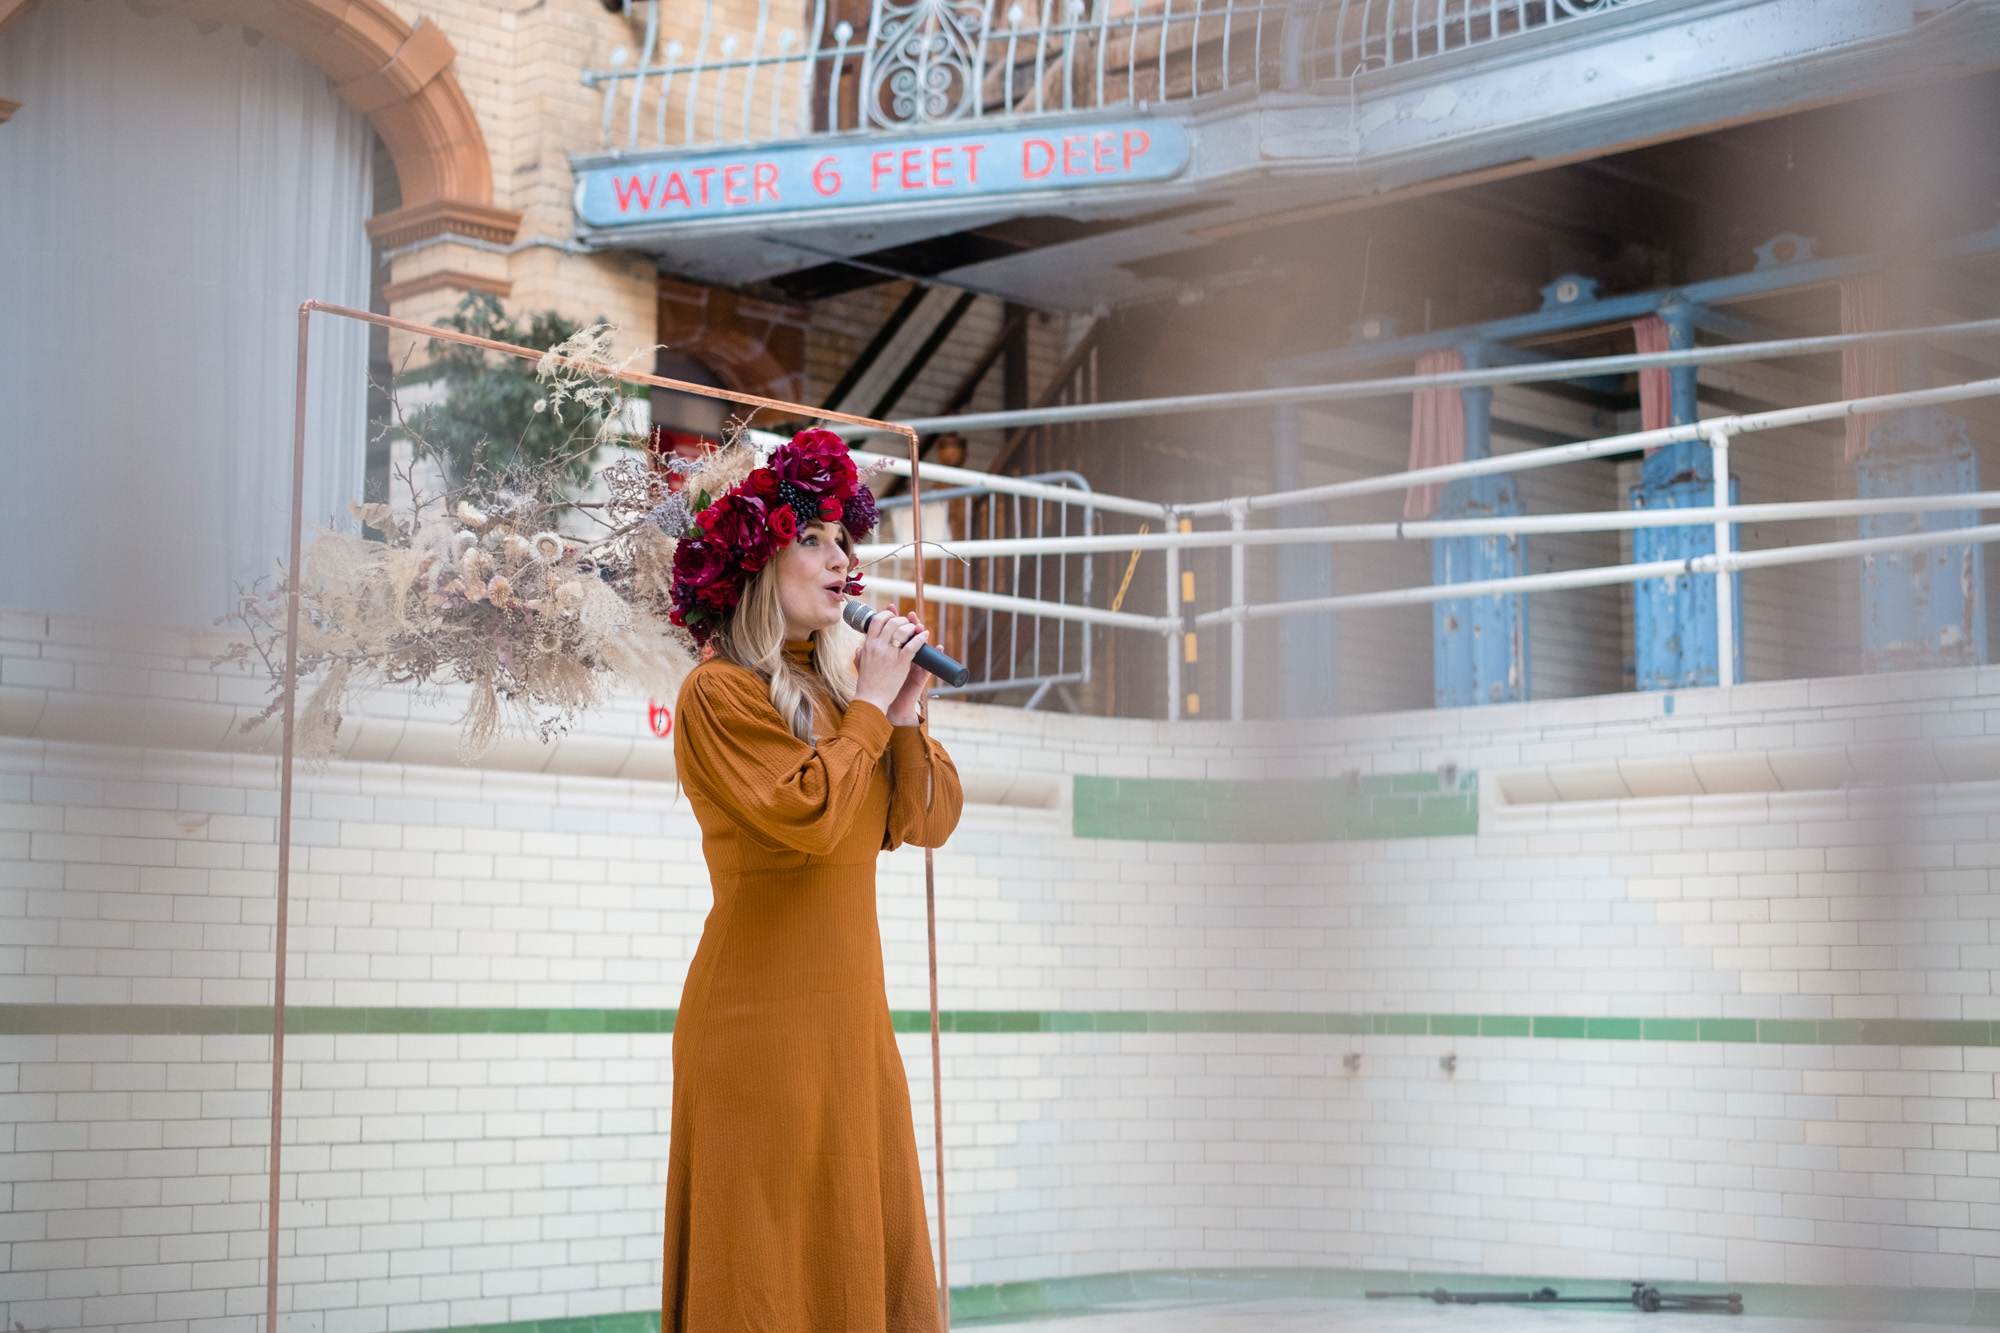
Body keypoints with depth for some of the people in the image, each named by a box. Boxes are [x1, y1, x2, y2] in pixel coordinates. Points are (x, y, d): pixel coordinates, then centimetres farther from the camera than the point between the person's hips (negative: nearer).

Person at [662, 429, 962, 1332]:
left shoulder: (840, 682, 12)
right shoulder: (718, 693, -8)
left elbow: (929, 822, 9)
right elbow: (810, 816, -20)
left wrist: (905, 715, -4)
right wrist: (870, 708, -10)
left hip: (851, 1010, 7)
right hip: (764, 1013, -7)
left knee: (869, 1249, 9)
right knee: (766, 1261, -2)